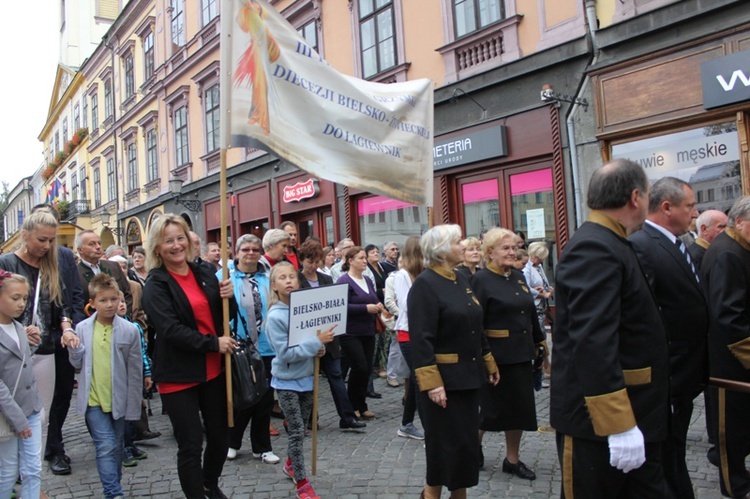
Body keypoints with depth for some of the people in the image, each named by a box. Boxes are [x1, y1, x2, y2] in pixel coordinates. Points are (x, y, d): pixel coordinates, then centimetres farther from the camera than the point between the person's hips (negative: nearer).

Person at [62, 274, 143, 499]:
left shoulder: (130, 330, -9)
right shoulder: (82, 329, -4)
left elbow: (135, 372, -4)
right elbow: (78, 364, 4)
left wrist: (133, 407, -3)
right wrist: (73, 347, -15)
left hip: (118, 400, 0)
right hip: (93, 399, 0)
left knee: (116, 447, 15)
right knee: (106, 446, -8)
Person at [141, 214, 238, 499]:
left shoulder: (204, 273, 7)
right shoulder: (156, 285, -7)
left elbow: (227, 318, 12)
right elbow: (170, 329, -18)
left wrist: (228, 298, -9)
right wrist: (213, 343, -18)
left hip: (214, 370, 5)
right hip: (178, 375, -5)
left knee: (220, 436, 16)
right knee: (191, 446, 1)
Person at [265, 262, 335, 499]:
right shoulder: (275, 316, -18)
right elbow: (285, 353, -24)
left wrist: (320, 347, -9)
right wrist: (317, 342, -27)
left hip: (306, 377, 5)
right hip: (287, 380, -5)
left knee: (300, 428, 19)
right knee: (297, 432, -1)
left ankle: (291, 464, 41)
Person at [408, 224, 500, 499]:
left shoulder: (462, 280, 10)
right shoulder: (424, 285, -15)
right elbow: (421, 339, -21)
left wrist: (489, 363, 18)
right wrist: (431, 383, -25)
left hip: (468, 374, 8)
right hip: (443, 379, -8)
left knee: (467, 439, 15)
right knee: (445, 441, 4)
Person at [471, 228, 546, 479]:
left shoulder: (518, 277, 10)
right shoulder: (480, 280, -12)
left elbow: (531, 313, 16)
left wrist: (539, 341, 17)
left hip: (521, 354, 7)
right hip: (497, 355, -7)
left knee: (519, 407, 12)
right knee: (495, 407, 4)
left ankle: (513, 460, 26)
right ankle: (474, 444, 31)